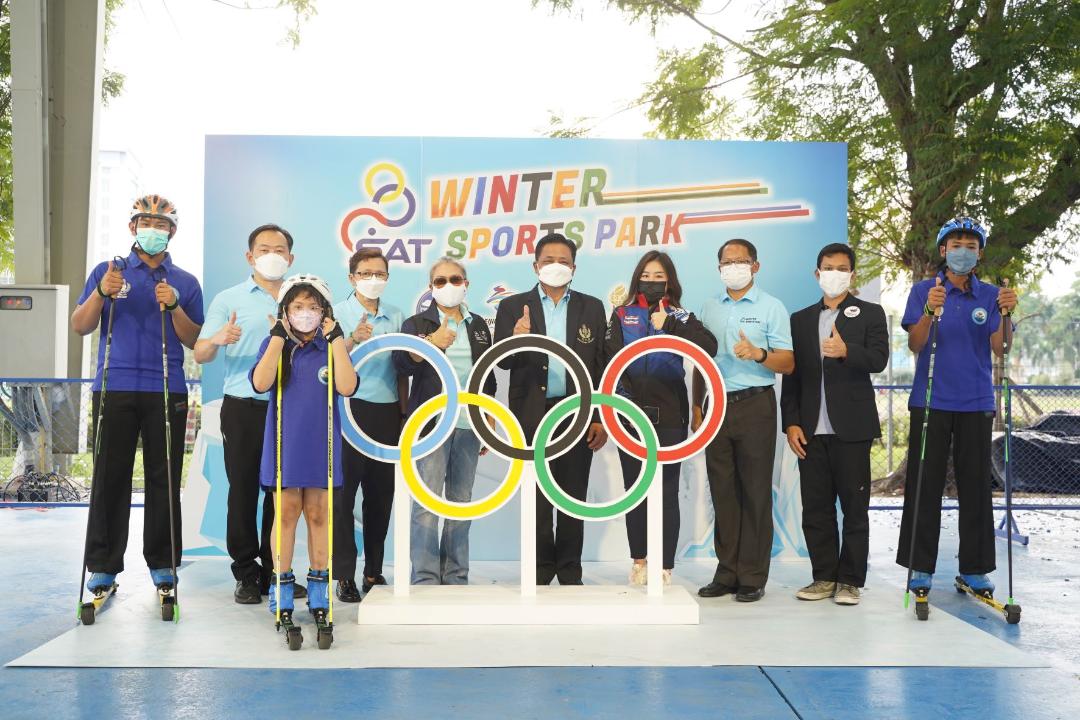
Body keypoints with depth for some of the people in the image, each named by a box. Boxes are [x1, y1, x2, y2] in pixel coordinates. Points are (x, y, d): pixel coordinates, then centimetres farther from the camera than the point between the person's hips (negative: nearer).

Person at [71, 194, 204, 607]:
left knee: (164, 479, 2)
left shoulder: (186, 282, 12)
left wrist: (174, 307, -11)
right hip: (114, 388, 0)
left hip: (167, 392, 0)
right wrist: (101, 294, -13)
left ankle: (162, 565, 11)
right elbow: (80, 327, 4)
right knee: (109, 477, 1)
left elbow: (194, 340, 6)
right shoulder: (106, 272, 11)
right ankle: (103, 566, 8)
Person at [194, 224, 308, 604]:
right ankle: (246, 574, 10)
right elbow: (200, 354, -2)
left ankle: (274, 570, 16)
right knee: (243, 489, 1)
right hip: (244, 408, -2)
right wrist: (217, 339, -23)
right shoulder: (229, 299, 4)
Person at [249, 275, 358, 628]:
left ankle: (318, 590, 16)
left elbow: (347, 387, -12)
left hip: (321, 444, 1)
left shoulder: (331, 346, 4)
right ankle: (281, 586, 15)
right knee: (286, 513, 4)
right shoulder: (274, 343, 3)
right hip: (285, 443, -1)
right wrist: (279, 336, -15)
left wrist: (336, 339, -13)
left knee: (317, 514, 7)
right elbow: (260, 383, -15)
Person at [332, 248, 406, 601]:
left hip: (387, 412, 4)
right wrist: (353, 340, -25)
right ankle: (344, 575, 3)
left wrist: (404, 413, 13)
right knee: (343, 493, -2)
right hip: (350, 409, -4)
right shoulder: (337, 313, 0)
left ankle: (374, 571, 19)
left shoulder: (396, 316, 12)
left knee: (381, 494, 9)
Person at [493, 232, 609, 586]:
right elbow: (502, 362, -3)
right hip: (533, 416, -1)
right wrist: (516, 341, -25)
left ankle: (569, 572, 17)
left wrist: (601, 418, -1)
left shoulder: (592, 308, 7)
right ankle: (540, 570, 18)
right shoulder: (513, 307, 3)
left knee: (574, 496, 7)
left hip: (578, 414, 1)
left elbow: (602, 366, 4)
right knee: (537, 498, 7)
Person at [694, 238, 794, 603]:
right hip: (717, 406, 4)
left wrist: (758, 354, -22)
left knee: (755, 493, -2)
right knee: (723, 492, 6)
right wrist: (696, 407, 11)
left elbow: (787, 364, -4)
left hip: (754, 406, -4)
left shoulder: (771, 307, 1)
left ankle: (753, 577, 5)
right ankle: (727, 573, 13)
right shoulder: (709, 308, 14)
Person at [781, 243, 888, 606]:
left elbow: (878, 359, -10)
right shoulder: (800, 319, 14)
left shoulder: (870, 314, 6)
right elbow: (791, 375, 11)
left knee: (854, 507, 1)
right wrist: (791, 423, 3)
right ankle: (824, 577, 15)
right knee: (815, 508, 6)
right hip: (811, 429, 3)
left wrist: (846, 351, -29)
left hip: (851, 428, -3)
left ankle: (850, 580, 9)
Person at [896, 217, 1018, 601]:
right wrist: (930, 312, -27)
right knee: (925, 485, 0)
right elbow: (915, 345, -10)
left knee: (976, 486, 5)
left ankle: (974, 569, 14)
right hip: (930, 401, -2)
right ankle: (921, 567, 8)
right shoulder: (924, 290, 2)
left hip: (976, 403, 2)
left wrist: (1005, 314, -21)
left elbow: (999, 347, -4)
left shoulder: (990, 294, 7)